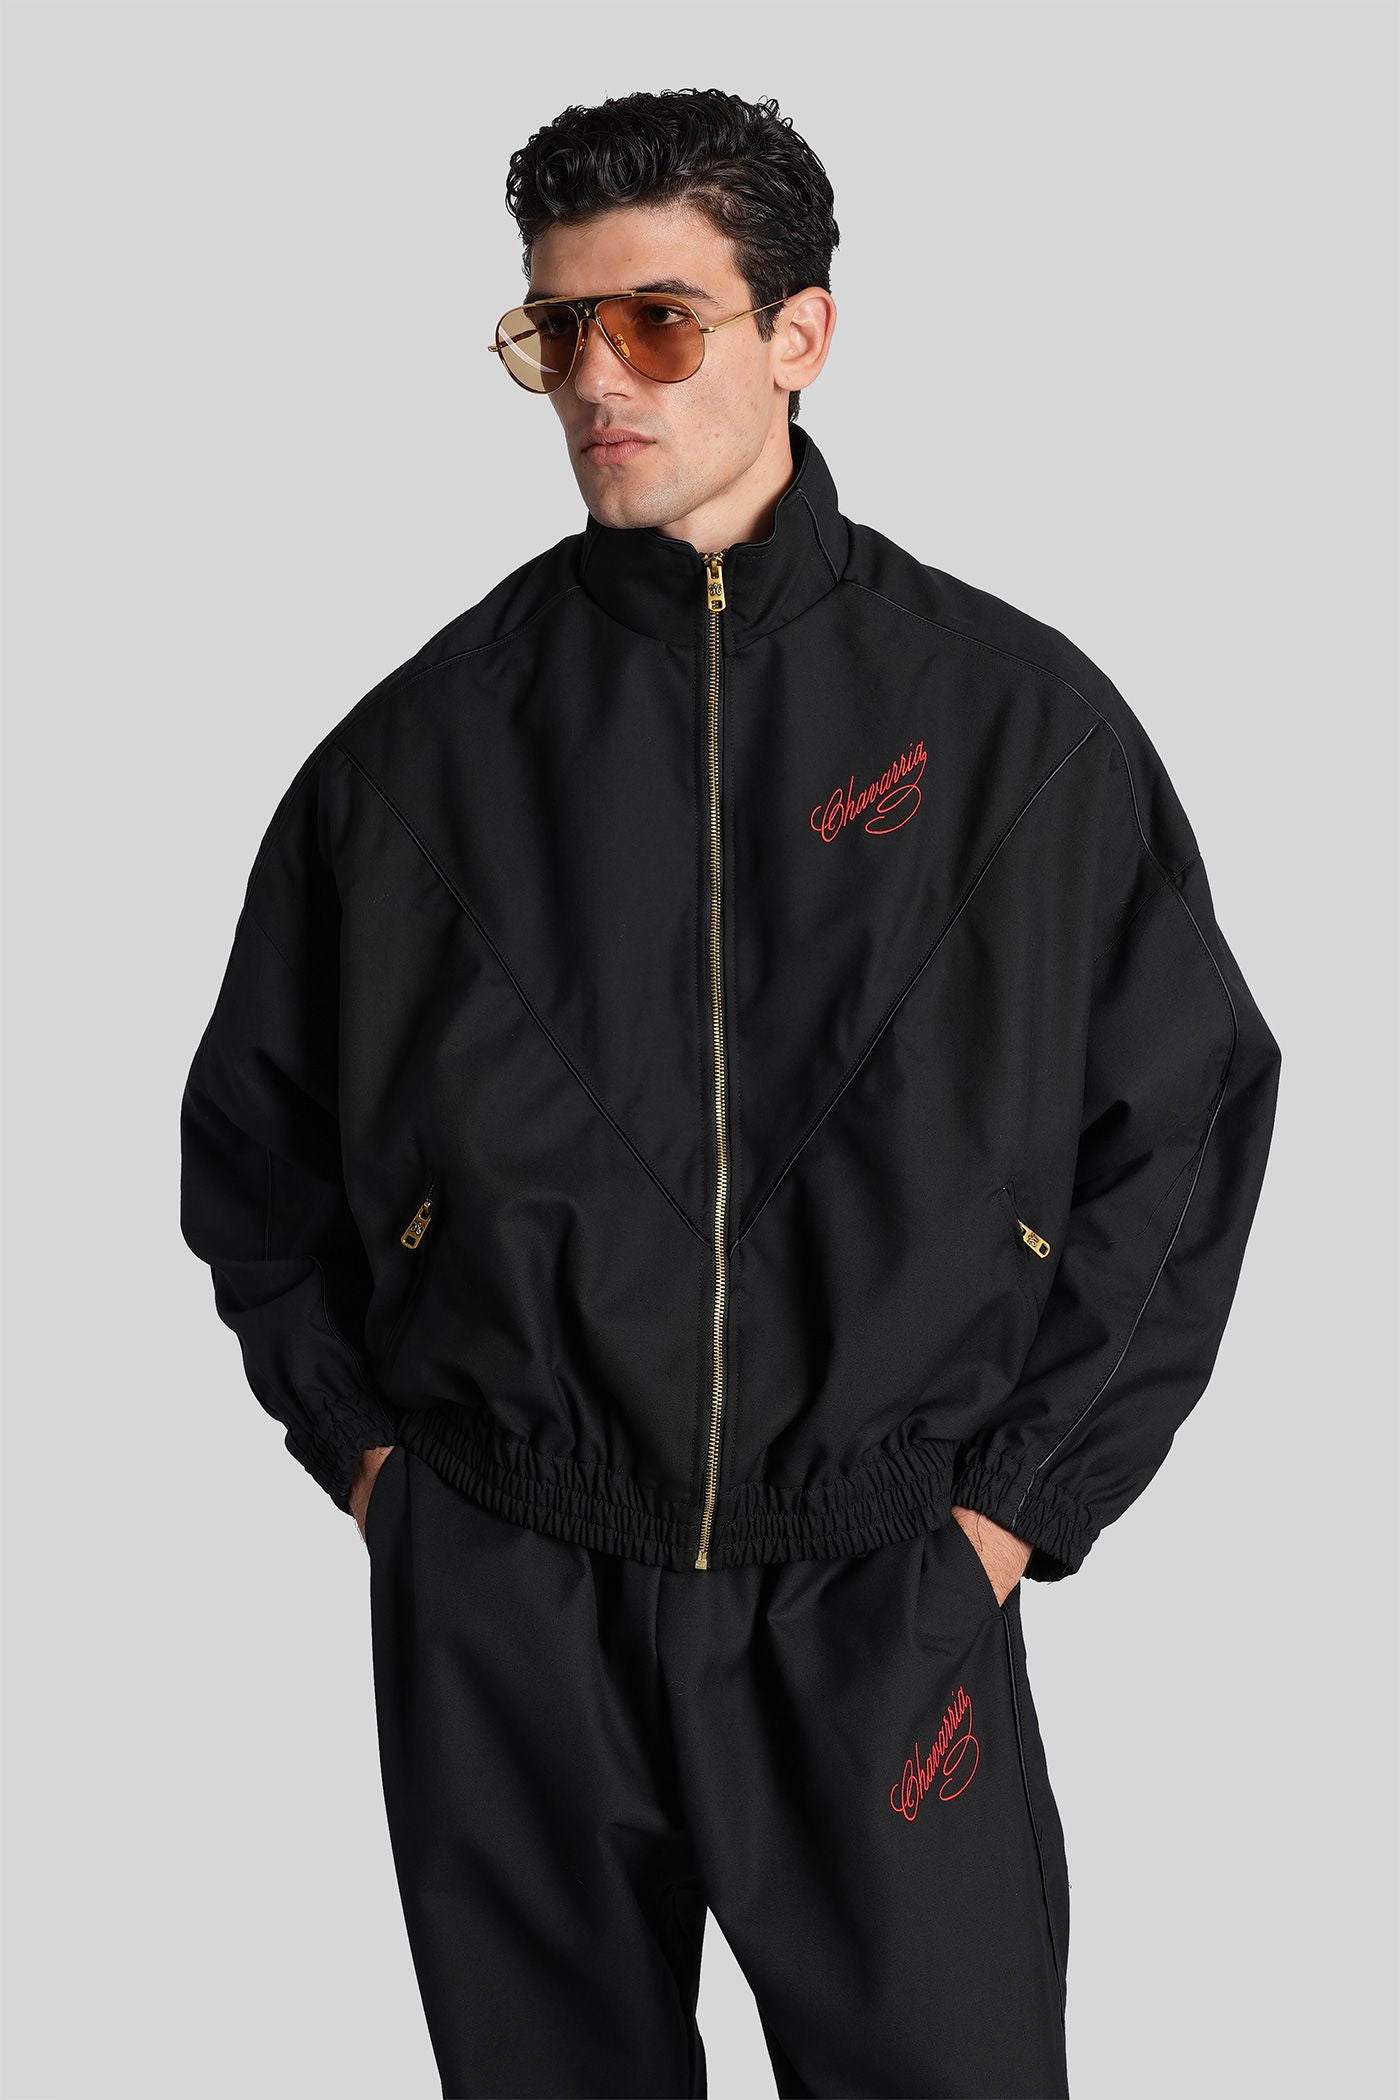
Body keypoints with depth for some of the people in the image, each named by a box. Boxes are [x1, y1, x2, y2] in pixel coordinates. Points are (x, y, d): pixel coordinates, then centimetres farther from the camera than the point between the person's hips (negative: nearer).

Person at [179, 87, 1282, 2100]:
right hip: (498, 1620, 1)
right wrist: (358, 1434, 5)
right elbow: (253, 1119, 13)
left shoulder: (1014, 714, -1)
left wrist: (1029, 1489, -1)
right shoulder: (432, 736, 2)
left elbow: (1190, 1106, 4)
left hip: (888, 1611, -1)